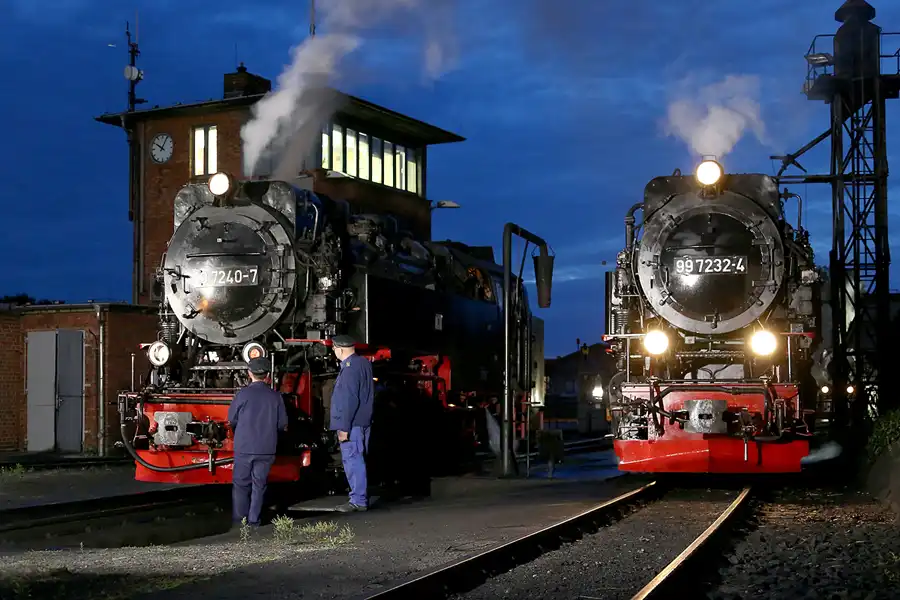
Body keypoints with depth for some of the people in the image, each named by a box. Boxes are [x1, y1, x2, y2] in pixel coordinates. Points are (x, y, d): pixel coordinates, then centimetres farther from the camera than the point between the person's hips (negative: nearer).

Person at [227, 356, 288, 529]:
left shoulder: (243, 394, -9)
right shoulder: (275, 396, -2)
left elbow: (232, 419, 0)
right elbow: (282, 424, 3)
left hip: (244, 447, -2)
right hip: (266, 449, 2)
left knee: (241, 482, 10)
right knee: (259, 483, 9)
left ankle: (240, 517, 9)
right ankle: (254, 519, 9)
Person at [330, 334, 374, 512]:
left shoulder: (350, 368, -17)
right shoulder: (364, 363, 13)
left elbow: (349, 400, -21)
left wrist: (343, 427, -20)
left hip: (352, 424, -10)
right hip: (363, 422, 10)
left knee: (353, 461, -7)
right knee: (357, 461, 14)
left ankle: (358, 501, -5)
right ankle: (361, 498, 20)